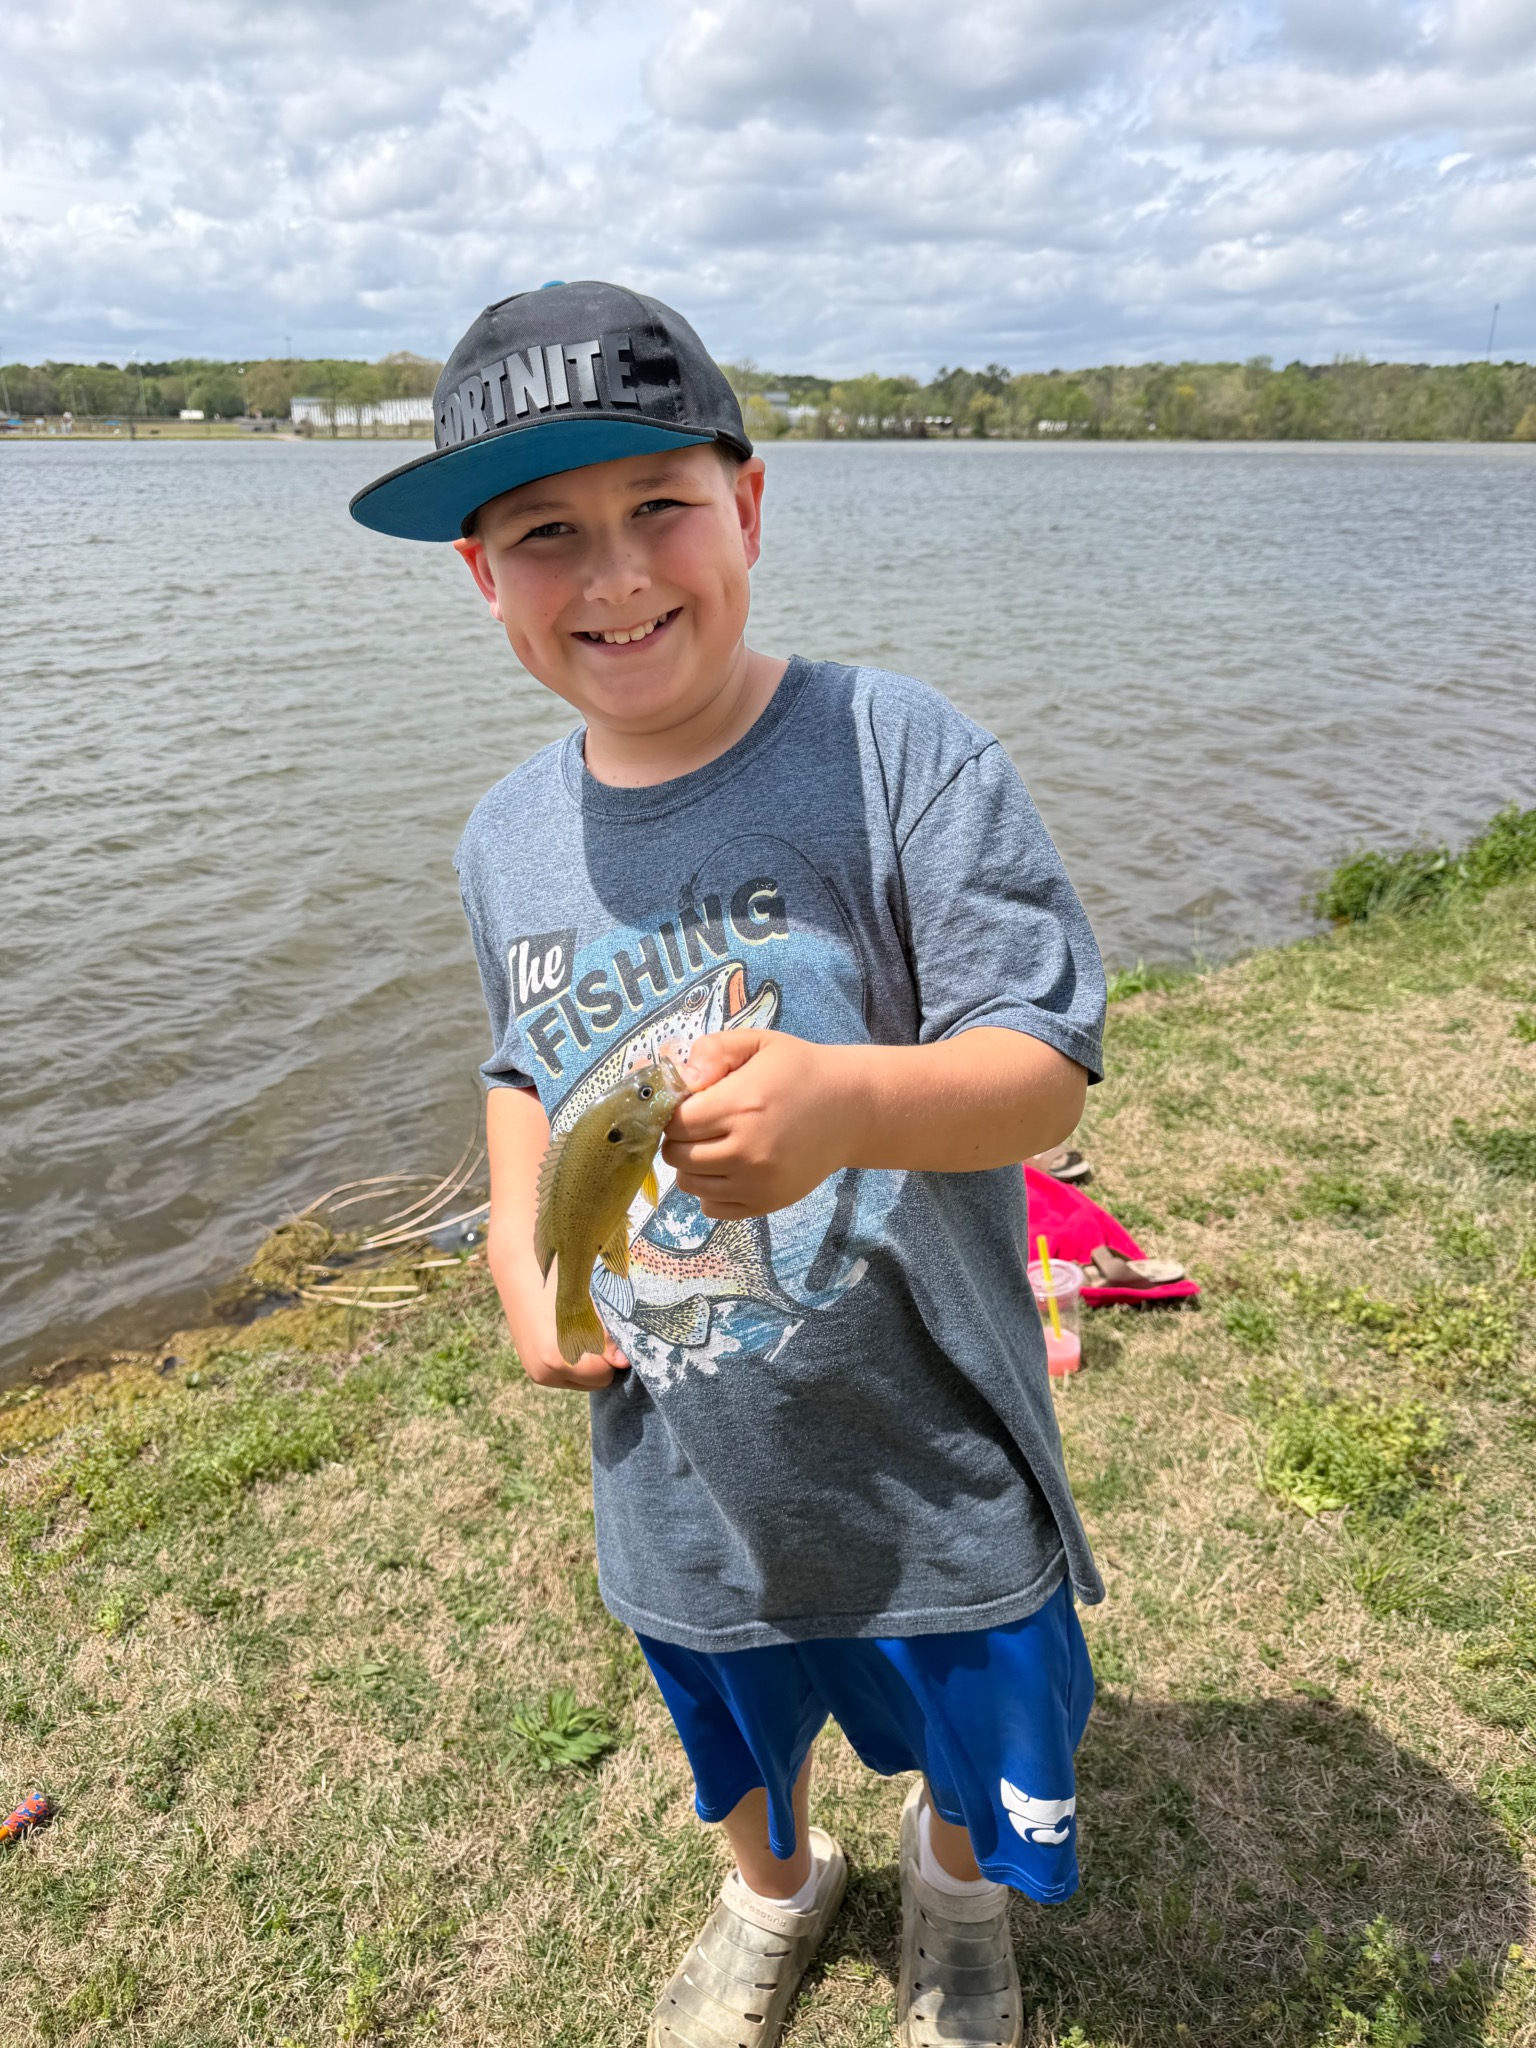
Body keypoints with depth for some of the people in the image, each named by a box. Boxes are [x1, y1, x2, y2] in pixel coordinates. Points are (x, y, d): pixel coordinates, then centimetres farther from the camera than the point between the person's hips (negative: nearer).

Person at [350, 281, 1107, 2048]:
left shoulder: (897, 750, -21)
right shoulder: (507, 839, -5)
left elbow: (1043, 1067, -24)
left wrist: (848, 1098, -43)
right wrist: (520, 1251, -3)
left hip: (921, 1442, -3)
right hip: (679, 1461, 4)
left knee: (974, 1727, 24)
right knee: (735, 1736, 30)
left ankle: (955, 1886, 62)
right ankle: (772, 1893, 66)